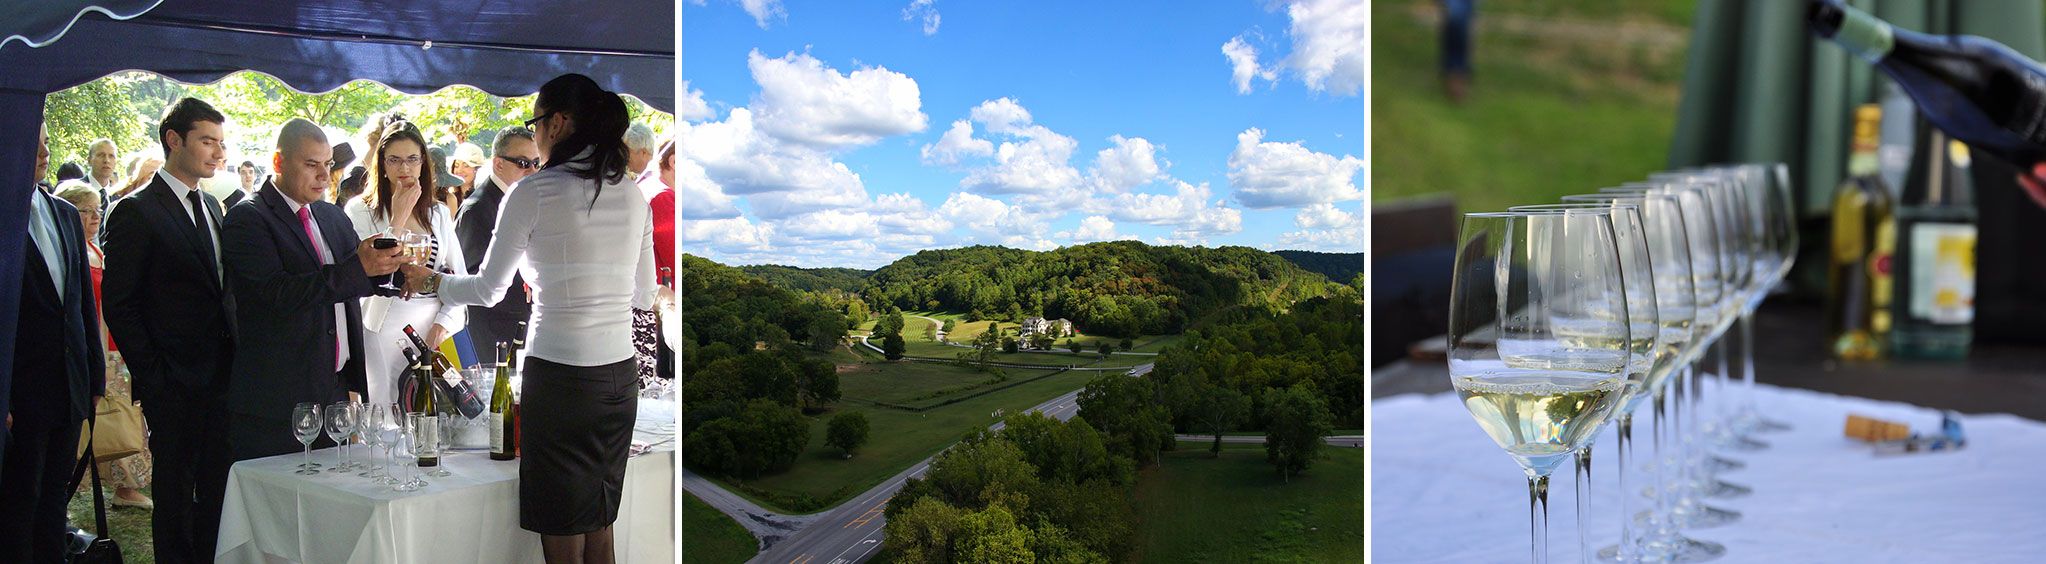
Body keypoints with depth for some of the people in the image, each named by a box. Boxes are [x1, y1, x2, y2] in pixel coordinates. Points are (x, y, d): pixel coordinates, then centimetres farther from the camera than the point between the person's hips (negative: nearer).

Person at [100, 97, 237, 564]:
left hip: (221, 380, 6)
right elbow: (119, 306, -10)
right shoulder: (137, 212, -8)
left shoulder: (210, 207, 14)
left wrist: (234, 361, 9)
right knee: (176, 495, 4)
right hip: (175, 386, -6)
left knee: (218, 491, 11)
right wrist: (152, 377, -13)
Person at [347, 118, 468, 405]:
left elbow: (460, 277, 14)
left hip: (433, 334, 3)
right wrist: (398, 219, -9)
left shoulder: (439, 213, 13)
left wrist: (444, 323, -1)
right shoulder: (361, 210, 1)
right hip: (383, 335, -3)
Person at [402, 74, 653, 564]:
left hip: (559, 376, -6)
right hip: (619, 376, 6)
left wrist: (429, 281, 18)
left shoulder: (534, 192, -8)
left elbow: (488, 289, 1)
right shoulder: (632, 194, 7)